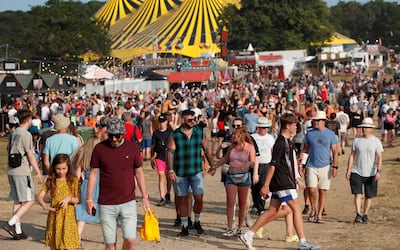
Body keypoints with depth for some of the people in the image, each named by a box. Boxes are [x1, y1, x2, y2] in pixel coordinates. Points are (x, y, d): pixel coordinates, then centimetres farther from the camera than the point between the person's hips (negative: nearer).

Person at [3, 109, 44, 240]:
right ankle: (10, 223, -14)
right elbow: (30, 156, -12)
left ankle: (18, 231, 13)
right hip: (22, 172, -8)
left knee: (17, 201, 12)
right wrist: (39, 173, -6)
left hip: (11, 171, 9)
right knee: (29, 201, -3)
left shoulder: (14, 133, 13)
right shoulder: (26, 134, -12)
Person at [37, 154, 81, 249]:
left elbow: (79, 199, -2)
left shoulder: (73, 180, -1)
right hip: (54, 217, 3)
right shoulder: (50, 181, 4)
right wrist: (44, 205, -20)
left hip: (68, 217, -2)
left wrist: (69, 199, -21)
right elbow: (40, 196, 1)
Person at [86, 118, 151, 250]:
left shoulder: (132, 147, 1)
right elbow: (93, 173, 3)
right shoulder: (99, 148, -2)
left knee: (130, 239, -9)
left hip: (128, 202, 0)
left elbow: (139, 172, 9)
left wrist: (145, 197, 7)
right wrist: (89, 199, 0)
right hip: (106, 204, 0)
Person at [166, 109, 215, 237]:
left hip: (196, 171, 1)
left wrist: (213, 165, 8)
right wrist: (170, 170, -18)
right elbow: (170, 153, -9)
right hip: (180, 173, -1)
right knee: (182, 199, 5)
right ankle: (184, 227, 15)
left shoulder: (200, 132, 3)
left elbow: (207, 150, 10)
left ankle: (197, 222, 21)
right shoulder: (175, 135, -6)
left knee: (199, 198, -4)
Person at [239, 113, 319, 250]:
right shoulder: (281, 143, -15)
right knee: (296, 209, -5)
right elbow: (273, 165, -17)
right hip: (283, 184, -10)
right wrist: (266, 185, -18)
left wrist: (296, 180, 27)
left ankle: (248, 235, 11)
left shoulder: (287, 141, 16)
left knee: (273, 212, 9)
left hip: (286, 181, 10)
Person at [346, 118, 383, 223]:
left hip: (371, 173, 0)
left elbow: (379, 157, -6)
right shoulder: (357, 140, 4)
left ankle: (365, 214, 18)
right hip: (356, 172, 0)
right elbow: (352, 155, 6)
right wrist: (348, 170, -1)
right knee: (357, 194, -9)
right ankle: (358, 214, -9)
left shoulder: (376, 141, -1)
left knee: (369, 195, 6)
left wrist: (379, 171, -17)